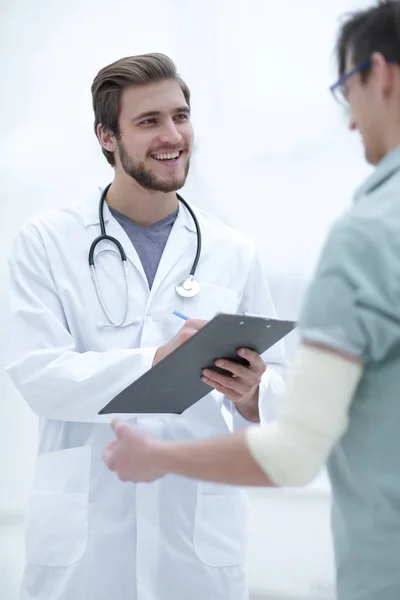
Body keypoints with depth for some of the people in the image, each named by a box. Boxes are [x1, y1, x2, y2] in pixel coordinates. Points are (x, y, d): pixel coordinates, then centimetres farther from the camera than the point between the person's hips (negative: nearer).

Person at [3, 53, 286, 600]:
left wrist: (251, 396, -18)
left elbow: (277, 385, 6)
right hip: (83, 535, -2)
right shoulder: (46, 242, 2)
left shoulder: (234, 254, 8)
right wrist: (156, 361, -24)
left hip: (200, 533, 2)